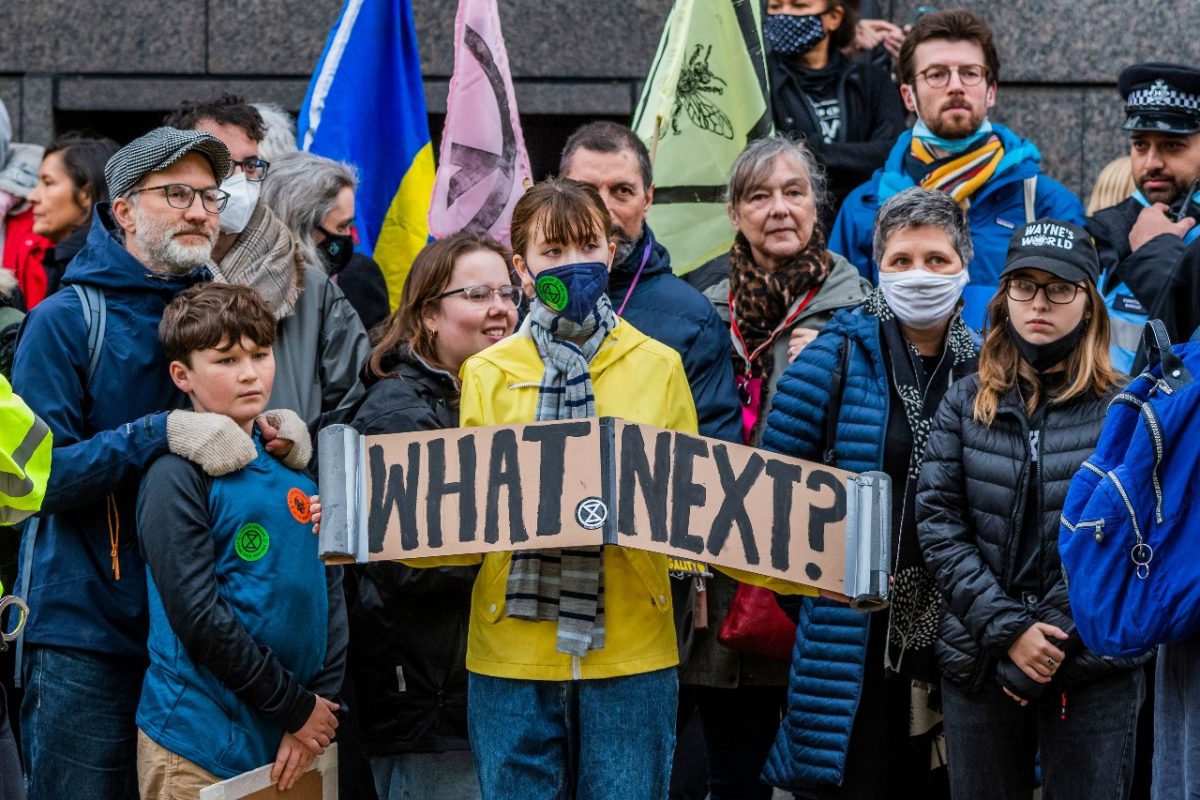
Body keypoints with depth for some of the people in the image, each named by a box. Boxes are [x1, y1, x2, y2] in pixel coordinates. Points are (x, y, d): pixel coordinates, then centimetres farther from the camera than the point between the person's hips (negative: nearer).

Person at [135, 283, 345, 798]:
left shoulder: (295, 470, 10)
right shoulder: (177, 478, -9)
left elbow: (330, 592, 10)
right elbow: (199, 619, -15)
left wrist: (321, 706, -3)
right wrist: (298, 707, -12)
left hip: (291, 743, 6)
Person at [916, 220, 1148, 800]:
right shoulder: (966, 403, 6)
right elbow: (938, 525, -1)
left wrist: (1053, 641, -13)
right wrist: (1008, 631, -12)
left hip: (1094, 671, -2)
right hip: (978, 664, 2)